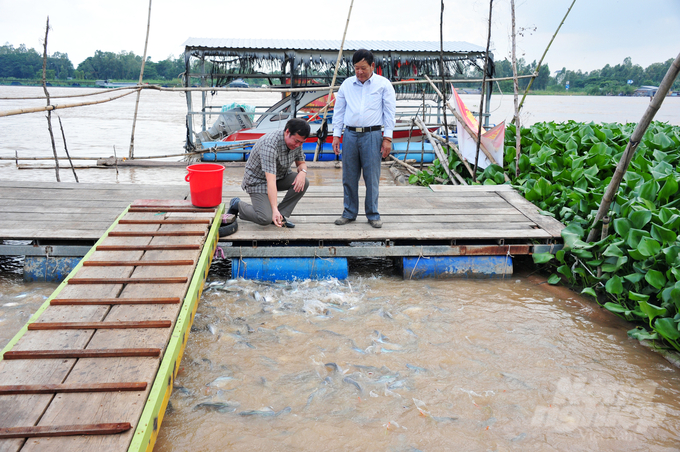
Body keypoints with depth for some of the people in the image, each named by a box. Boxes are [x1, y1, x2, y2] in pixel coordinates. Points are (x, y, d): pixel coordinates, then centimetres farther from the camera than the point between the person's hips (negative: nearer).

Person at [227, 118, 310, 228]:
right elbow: (270, 180, -42)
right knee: (265, 219, -22)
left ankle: (281, 215, -6)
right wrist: (275, 210, -48)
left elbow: (301, 163, 5)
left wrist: (303, 171, -22)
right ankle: (237, 205, 7)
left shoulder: (296, 143, -11)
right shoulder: (269, 145, -35)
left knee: (303, 183, -19)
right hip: (257, 180, -7)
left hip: (280, 176, 7)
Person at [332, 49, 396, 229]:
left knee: (372, 178, -1)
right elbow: (339, 111, 15)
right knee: (349, 177, 6)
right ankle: (349, 212, 18)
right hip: (350, 134, 3)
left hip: (372, 135, -3)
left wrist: (387, 138, -5)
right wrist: (336, 135, 7)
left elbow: (389, 112, 2)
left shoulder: (383, 84, 3)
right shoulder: (346, 84, 12)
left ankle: (373, 214, 11)